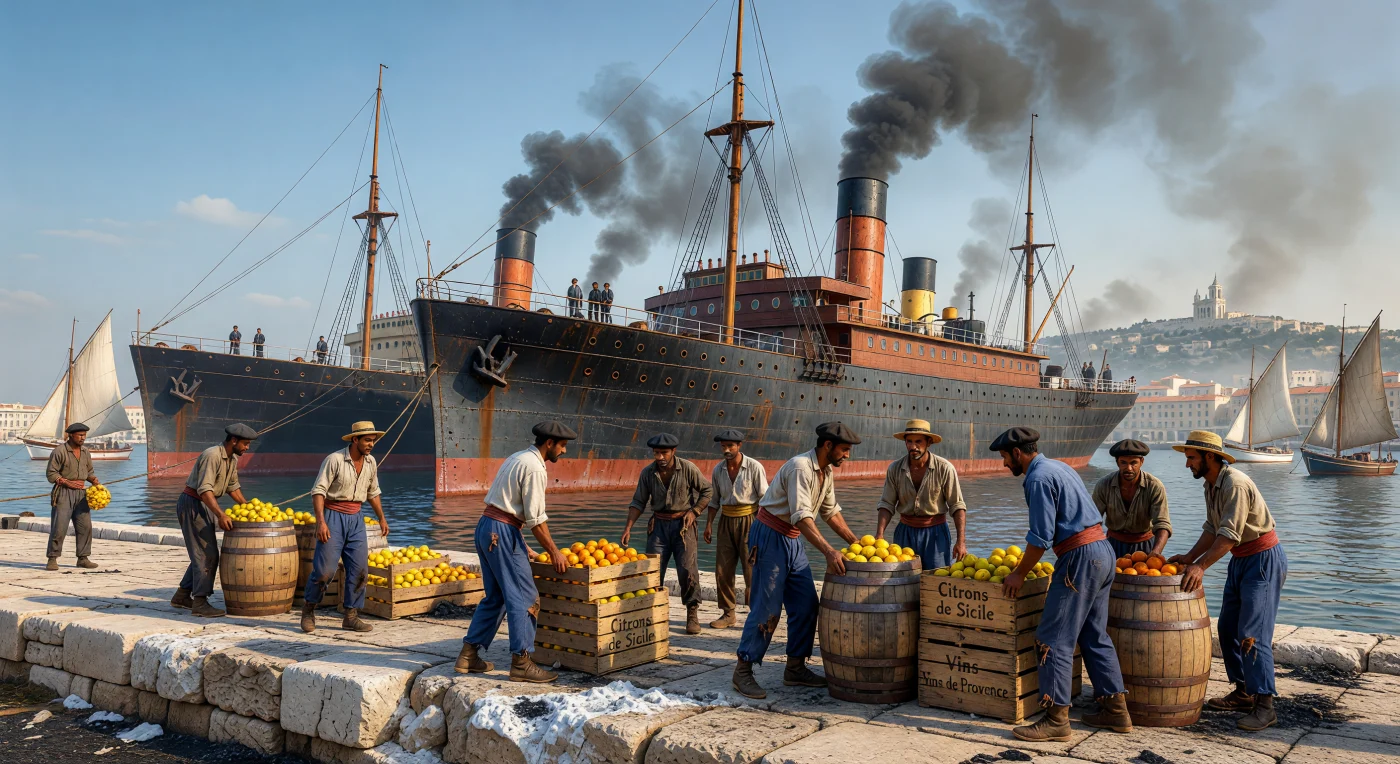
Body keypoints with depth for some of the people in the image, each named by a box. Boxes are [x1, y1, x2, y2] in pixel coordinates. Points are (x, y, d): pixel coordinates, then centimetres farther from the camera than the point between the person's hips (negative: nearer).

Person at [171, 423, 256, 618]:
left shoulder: (233, 459, 8)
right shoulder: (212, 455, -22)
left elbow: (233, 487, 20)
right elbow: (204, 489, -29)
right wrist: (221, 515, -35)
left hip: (205, 505, 10)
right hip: (191, 504, -10)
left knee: (203, 554, 15)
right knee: (207, 555, -10)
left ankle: (182, 596, 25)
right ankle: (200, 603, -6)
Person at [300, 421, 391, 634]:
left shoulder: (371, 462, 5)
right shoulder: (335, 460, -13)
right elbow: (318, 491, -15)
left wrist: (381, 518, 21)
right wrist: (320, 521, -23)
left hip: (355, 519, 6)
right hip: (333, 517, -6)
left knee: (360, 569, 0)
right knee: (325, 569, -7)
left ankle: (351, 617, 9)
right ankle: (308, 609, 17)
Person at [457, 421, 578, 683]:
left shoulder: (518, 458, 17)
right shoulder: (534, 467, -13)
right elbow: (536, 518, -15)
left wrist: (520, 543, 21)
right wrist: (554, 552, -8)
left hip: (485, 527, 10)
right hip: (502, 532, -10)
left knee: (495, 596, 17)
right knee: (524, 597, -4)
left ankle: (468, 655, 20)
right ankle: (521, 662, -2)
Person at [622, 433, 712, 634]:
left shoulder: (688, 468, -9)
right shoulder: (647, 473, -2)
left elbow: (707, 491, 1)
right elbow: (638, 502, 3)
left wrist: (694, 511, -9)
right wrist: (628, 527, -7)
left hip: (683, 523, -3)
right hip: (659, 524, 3)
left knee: (687, 569, -8)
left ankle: (692, 614, 6)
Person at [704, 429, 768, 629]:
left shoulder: (754, 467, -10)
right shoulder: (718, 470, 5)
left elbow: (764, 499, -8)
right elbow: (714, 500, 14)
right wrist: (708, 524, 7)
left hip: (749, 520, -5)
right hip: (726, 521, 5)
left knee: (752, 570, -5)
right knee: (722, 570, 5)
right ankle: (728, 614, 16)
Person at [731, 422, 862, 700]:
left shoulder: (826, 472, 8)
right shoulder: (800, 467, -22)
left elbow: (830, 511, 20)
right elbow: (801, 516, -31)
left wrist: (854, 541, 14)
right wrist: (828, 550, -37)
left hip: (793, 541, 9)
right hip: (770, 537, -9)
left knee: (806, 605, 6)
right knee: (767, 607, -9)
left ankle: (795, 668, 17)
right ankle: (743, 670, 1)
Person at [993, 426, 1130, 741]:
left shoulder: (1038, 478, -13)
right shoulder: (1060, 467, 18)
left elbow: (1041, 537, -17)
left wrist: (1019, 573, -5)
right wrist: (1059, 567, 25)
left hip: (1081, 556, -10)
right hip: (1103, 550, 10)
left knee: (1054, 638, -6)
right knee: (1094, 636, 17)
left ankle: (1056, 719, -4)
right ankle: (1116, 710, 22)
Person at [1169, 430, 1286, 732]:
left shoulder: (1235, 484, -23)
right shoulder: (1211, 485, 8)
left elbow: (1229, 535, -29)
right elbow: (1212, 529, 12)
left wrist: (1201, 566, -32)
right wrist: (1189, 557, 2)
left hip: (1264, 559, -10)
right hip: (1240, 560, 10)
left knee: (1252, 633, -14)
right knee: (1227, 628, 12)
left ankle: (1264, 705, -10)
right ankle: (1244, 693, 22)